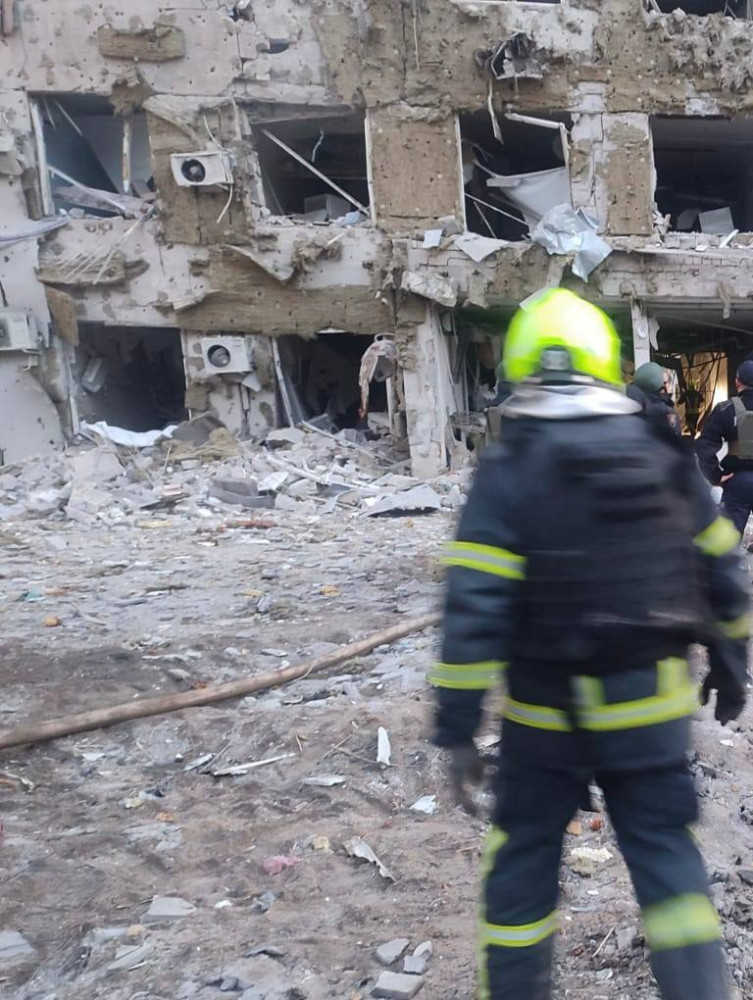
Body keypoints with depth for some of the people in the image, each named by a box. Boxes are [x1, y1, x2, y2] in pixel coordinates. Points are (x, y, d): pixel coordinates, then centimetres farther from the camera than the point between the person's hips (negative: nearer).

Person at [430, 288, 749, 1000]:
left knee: (524, 855, 15)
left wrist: (457, 731, -13)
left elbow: (473, 610, -18)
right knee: (664, 851, 15)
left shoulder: (508, 469, -13)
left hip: (549, 714, -2)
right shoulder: (663, 455, -1)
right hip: (653, 706, 3)